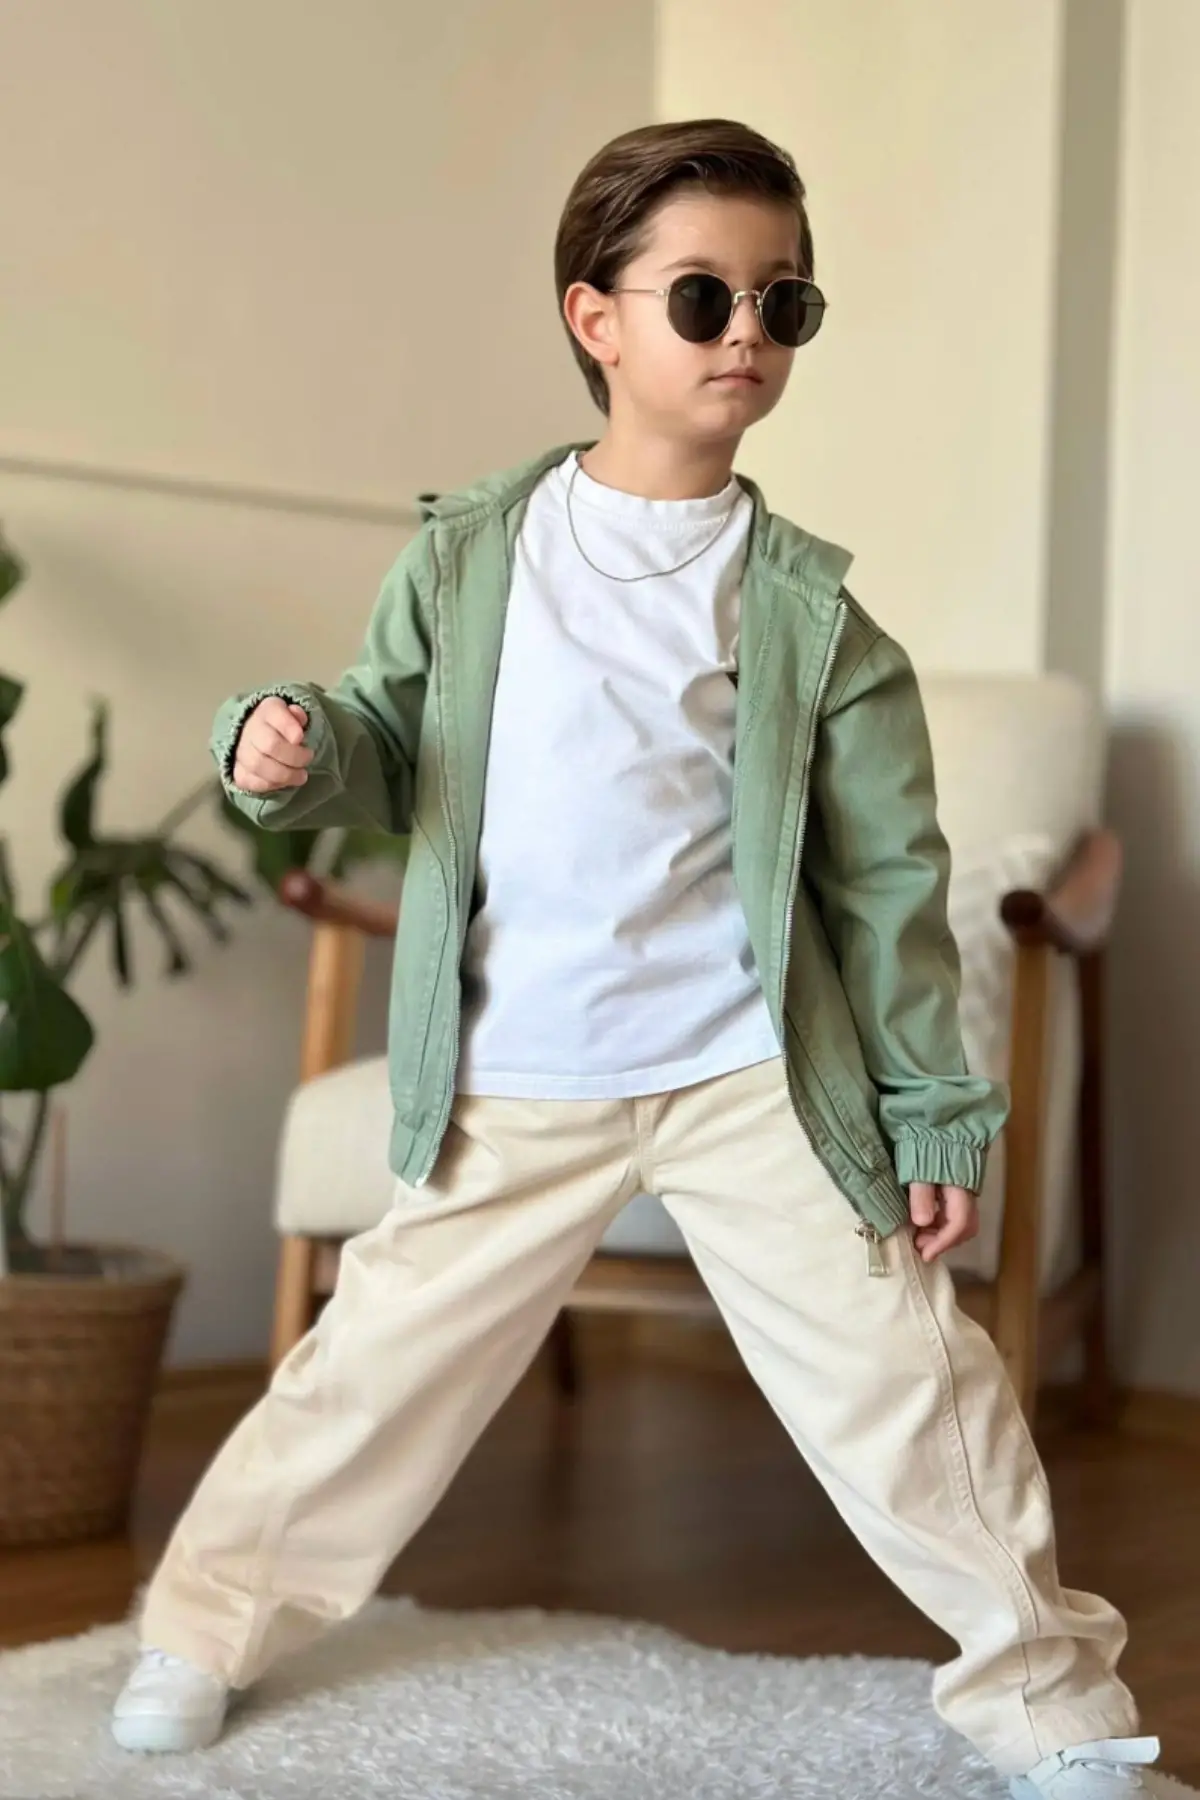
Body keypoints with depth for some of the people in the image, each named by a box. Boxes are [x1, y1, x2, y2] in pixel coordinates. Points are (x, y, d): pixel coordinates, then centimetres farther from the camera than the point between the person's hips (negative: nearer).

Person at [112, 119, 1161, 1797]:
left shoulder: (806, 605, -3)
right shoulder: (468, 555, 2)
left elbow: (888, 878, 0)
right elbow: (389, 747, 11)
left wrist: (934, 1112, -1)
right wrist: (298, 745, -13)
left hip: (753, 1078, -1)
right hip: (511, 1090, 1)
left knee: (897, 1374, 0)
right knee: (379, 1358, 9)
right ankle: (209, 1621, 31)